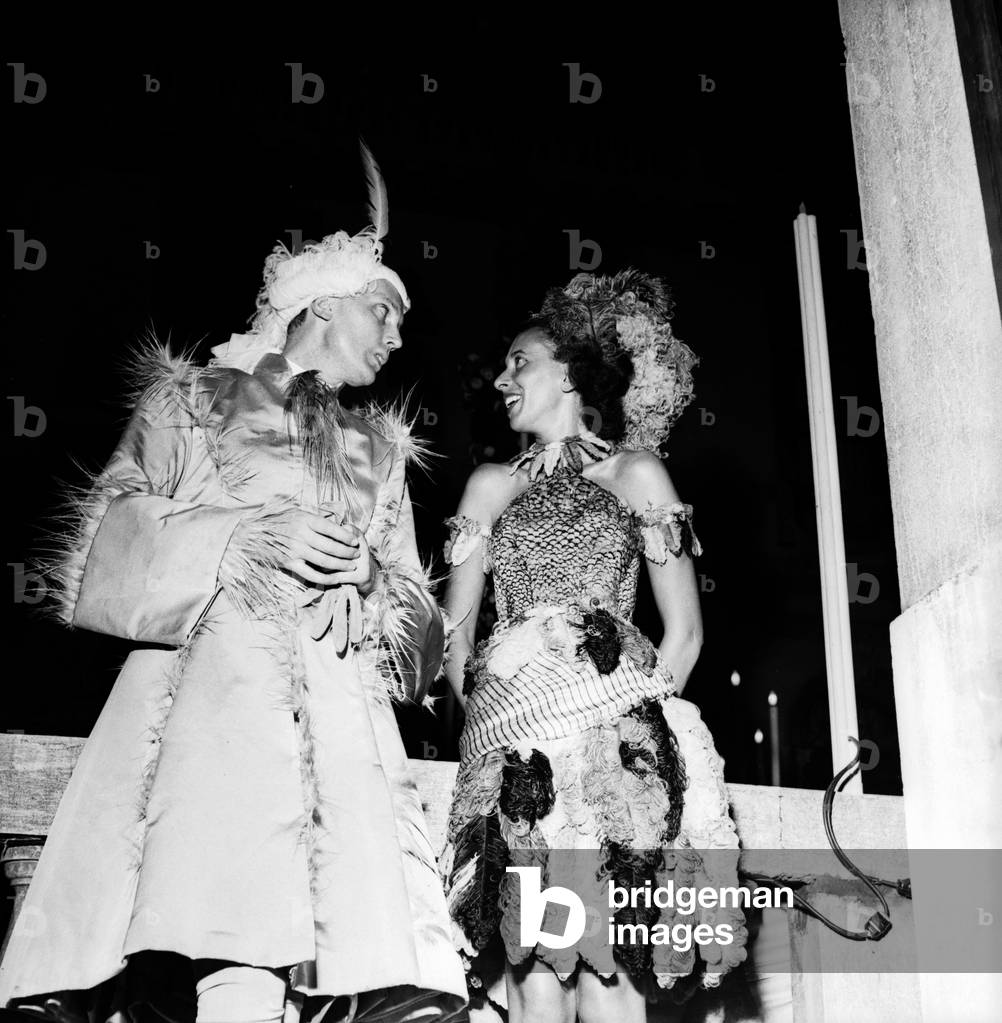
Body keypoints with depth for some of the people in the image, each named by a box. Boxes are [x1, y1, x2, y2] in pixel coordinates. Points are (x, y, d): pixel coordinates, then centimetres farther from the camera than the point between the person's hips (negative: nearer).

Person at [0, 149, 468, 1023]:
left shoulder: (377, 451, 28)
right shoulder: (194, 401, 19)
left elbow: (418, 630, 23)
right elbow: (110, 550, 7)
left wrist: (371, 581, 2)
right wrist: (247, 539, -4)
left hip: (342, 718, 3)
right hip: (213, 698, -3)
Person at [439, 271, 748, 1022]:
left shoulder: (635, 473, 13)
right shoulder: (494, 484, 21)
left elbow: (684, 632, 9)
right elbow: (455, 629, 17)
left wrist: (641, 716, -2)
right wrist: (481, 711, 3)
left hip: (613, 736, -2)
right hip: (514, 748, 3)